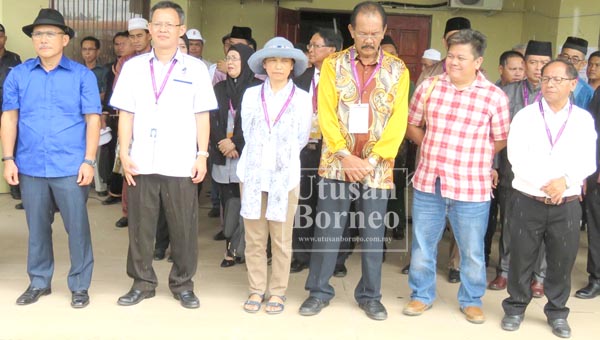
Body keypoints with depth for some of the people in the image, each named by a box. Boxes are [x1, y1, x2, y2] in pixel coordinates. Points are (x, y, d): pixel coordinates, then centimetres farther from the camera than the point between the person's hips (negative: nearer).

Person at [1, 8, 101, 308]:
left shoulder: (82, 75, 0)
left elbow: (93, 119, -3)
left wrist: (89, 161, -9)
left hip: (71, 168, -2)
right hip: (30, 167, 3)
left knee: (77, 227, 4)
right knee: (37, 227, 13)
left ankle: (80, 286, 18)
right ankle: (39, 282, 29)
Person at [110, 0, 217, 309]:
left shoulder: (195, 68, 3)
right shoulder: (133, 67, 7)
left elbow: (201, 116, 3)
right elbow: (125, 114, 6)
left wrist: (202, 155, -2)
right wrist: (124, 153, -2)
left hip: (181, 164, -1)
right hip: (141, 163, 1)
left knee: (183, 227, 6)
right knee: (140, 225, 9)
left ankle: (182, 284, 20)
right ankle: (142, 283, 23)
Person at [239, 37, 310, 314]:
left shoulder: (302, 98, 2)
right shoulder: (251, 95, 6)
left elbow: (301, 139, 9)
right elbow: (247, 133, 10)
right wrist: (258, 157, 9)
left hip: (285, 176, -1)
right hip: (252, 174, 2)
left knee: (281, 239, 4)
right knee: (254, 238, 7)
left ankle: (277, 292, 17)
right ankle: (256, 289, 19)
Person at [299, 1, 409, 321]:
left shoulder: (398, 70, 3)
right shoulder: (333, 64, 2)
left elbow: (398, 120, -3)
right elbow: (326, 114, -4)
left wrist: (372, 159, -12)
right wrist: (345, 155, -14)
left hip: (377, 167, 1)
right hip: (337, 162, 0)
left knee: (373, 232, 8)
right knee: (327, 229, 4)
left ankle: (370, 294, 22)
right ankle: (319, 290, 19)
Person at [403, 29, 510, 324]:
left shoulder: (495, 97, -6)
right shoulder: (428, 86, 1)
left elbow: (500, 140, 4)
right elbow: (412, 125, 12)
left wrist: (471, 158, 4)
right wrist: (434, 149, 2)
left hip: (471, 188, -2)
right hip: (428, 182, 2)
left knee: (472, 252, 12)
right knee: (422, 245, 15)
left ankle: (471, 300, 34)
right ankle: (421, 295, 34)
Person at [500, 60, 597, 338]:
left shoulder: (584, 119, 5)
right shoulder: (525, 115, 1)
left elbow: (587, 162, -1)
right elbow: (517, 157, -9)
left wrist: (564, 181, -18)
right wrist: (544, 184, -17)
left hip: (567, 203, 1)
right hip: (528, 200, -1)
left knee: (562, 260, 8)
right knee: (521, 258, 6)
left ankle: (557, 313, 25)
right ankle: (515, 308, 22)